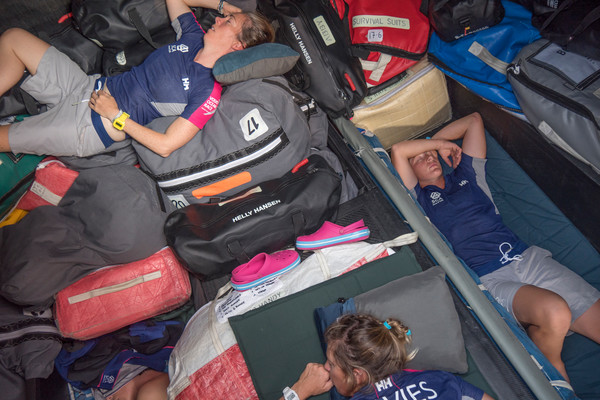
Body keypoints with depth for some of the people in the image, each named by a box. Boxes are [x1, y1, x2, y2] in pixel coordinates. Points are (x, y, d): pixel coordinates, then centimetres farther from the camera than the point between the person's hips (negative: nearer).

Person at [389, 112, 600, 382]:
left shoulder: (465, 174, 20)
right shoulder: (421, 197, 9)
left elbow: (473, 120, 26)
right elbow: (398, 151, -4)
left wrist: (433, 139, 25)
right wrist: (440, 143, 8)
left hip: (529, 257, 5)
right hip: (491, 278, -5)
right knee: (555, 312, -30)